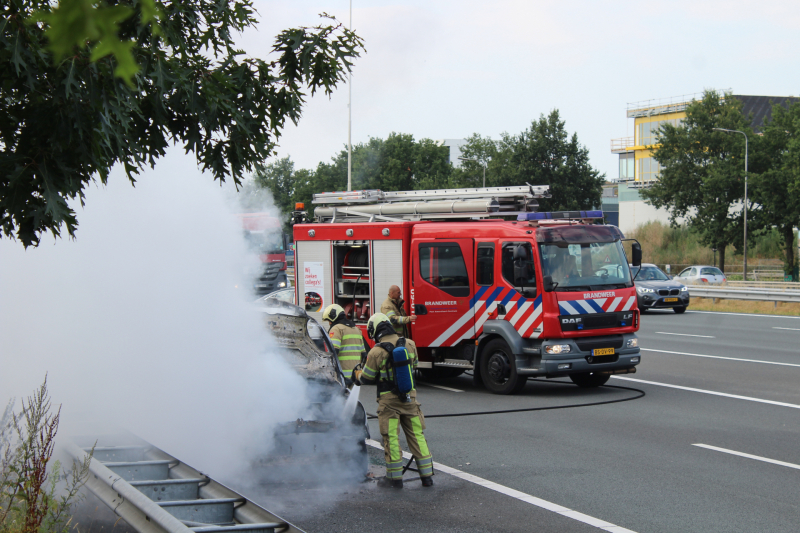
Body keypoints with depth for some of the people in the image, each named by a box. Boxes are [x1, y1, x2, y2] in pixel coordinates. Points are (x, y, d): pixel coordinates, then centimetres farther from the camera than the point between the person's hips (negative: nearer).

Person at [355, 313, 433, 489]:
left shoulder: (376, 352, -13)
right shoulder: (410, 344, 1)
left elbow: (367, 379, -3)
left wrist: (358, 374, 19)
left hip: (389, 400, -4)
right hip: (410, 396, 4)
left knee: (391, 438, 4)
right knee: (416, 435, 10)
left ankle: (395, 478, 9)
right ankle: (427, 475, 12)